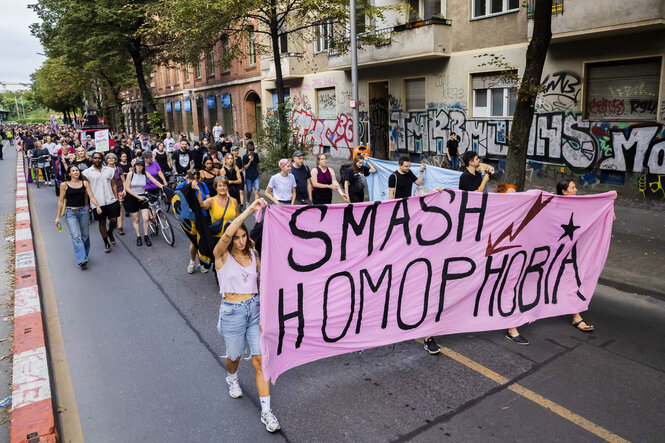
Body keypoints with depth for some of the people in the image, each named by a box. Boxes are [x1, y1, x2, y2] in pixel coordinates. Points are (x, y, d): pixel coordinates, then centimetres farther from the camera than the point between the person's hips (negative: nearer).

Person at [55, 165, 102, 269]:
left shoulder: (85, 183, 5)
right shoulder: (64, 185, 0)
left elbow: (91, 196, -1)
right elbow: (61, 201, 4)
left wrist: (97, 206, -19)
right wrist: (58, 216, 3)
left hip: (83, 211, 3)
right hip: (70, 212, -3)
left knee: (85, 235, 9)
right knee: (76, 236, -13)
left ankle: (84, 255, 30)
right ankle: (82, 260, -17)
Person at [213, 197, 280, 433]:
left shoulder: (253, 254, 2)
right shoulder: (221, 255, -11)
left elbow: (263, 282, 8)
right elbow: (227, 234, -32)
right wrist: (250, 209, -36)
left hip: (254, 308, 2)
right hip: (232, 312, -2)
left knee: (260, 360, 0)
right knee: (235, 356, 18)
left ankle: (266, 411, 8)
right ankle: (232, 378, 55)